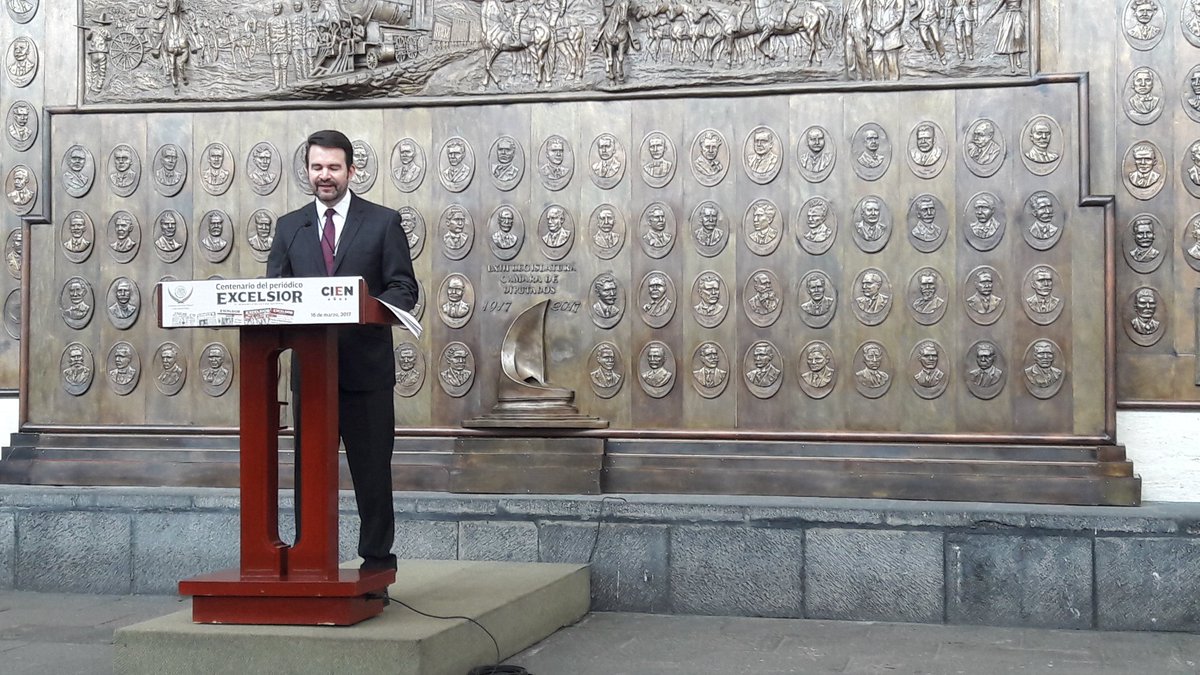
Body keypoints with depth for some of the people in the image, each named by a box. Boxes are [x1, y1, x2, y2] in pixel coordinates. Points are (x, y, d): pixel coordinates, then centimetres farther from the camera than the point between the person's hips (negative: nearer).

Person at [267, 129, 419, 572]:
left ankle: (377, 560, 10)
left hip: (366, 368, -3)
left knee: (372, 468, 2)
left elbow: (404, 289, 0)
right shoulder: (288, 227, 13)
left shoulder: (383, 222, 5)